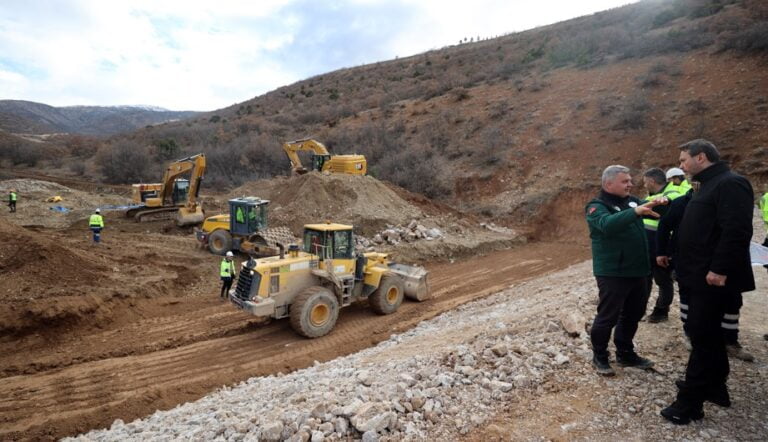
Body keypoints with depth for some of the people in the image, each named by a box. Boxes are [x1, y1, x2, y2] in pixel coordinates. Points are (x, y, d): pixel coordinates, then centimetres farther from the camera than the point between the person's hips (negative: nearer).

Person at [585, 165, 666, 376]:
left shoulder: (631, 201, 9)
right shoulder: (597, 207, -13)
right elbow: (607, 224, -33)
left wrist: (658, 204, -11)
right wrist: (635, 211, -44)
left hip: (637, 271, 8)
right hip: (612, 273, -8)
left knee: (633, 314, 18)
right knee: (608, 316, 1)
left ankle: (625, 353, 35)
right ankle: (599, 356, 18)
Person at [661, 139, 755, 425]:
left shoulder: (730, 184, -14)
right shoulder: (709, 185, 18)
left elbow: (737, 231, -24)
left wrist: (720, 269, -25)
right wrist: (674, 256, 18)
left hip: (713, 277, -10)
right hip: (702, 274, 10)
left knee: (703, 336, -4)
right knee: (707, 333, 18)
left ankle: (690, 402, 4)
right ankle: (714, 386, 32)